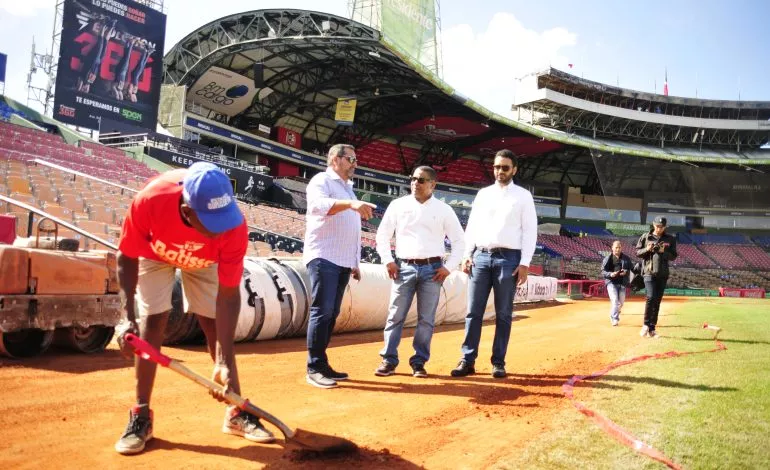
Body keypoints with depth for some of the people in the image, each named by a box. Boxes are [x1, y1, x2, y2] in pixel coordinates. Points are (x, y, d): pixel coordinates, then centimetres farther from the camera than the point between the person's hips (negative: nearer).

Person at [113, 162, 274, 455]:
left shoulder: (234, 227, -40)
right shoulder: (149, 201, -43)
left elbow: (228, 296, -32)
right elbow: (127, 258, -24)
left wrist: (226, 362, -35)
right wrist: (128, 317, -34)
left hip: (203, 260, 1)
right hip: (154, 252, 0)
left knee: (214, 324, -1)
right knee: (152, 322, -10)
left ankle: (237, 411, 12)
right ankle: (141, 417, 4)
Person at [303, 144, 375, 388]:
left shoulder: (348, 189, 23)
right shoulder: (321, 180, -2)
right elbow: (318, 204, -26)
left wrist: (355, 262, 19)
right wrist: (351, 204, -41)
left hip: (343, 261, 8)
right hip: (324, 258, -8)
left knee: (332, 314, 8)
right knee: (322, 311, -11)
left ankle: (322, 365, 14)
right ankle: (314, 369, -5)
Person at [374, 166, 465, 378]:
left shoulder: (444, 209, 4)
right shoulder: (398, 205, 5)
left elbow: (459, 240, 7)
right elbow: (383, 234, 9)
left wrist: (449, 267, -1)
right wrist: (388, 260, 0)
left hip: (432, 269, 0)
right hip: (404, 267, 0)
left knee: (426, 319, 3)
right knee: (395, 316, 0)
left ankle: (419, 362, 14)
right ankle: (389, 361, 8)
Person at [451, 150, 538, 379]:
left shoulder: (523, 196, 5)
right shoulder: (483, 194, 14)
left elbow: (530, 231, 0)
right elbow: (472, 226, 13)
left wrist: (525, 263, -8)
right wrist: (467, 255, 3)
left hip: (508, 258, -3)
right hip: (480, 257, 3)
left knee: (503, 314, 3)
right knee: (474, 311, 0)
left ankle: (498, 362, 11)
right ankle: (468, 360, 5)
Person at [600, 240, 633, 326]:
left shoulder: (626, 258, 5)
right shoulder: (607, 259, -1)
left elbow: (631, 268, 9)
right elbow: (603, 271, -2)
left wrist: (626, 272, -12)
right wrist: (610, 274, -22)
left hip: (622, 283, 3)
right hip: (611, 282, -3)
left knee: (621, 302, 9)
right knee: (614, 299, -17)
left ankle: (613, 316, 32)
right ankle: (615, 318, -12)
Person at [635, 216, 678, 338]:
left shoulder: (670, 239, 8)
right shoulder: (645, 237, 5)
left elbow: (673, 256, 6)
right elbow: (637, 252, 6)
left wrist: (664, 252, -13)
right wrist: (647, 249, -13)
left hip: (663, 274, 2)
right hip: (649, 272, -2)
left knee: (657, 301, 4)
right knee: (651, 297, -17)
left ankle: (652, 329, 11)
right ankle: (646, 325, -2)